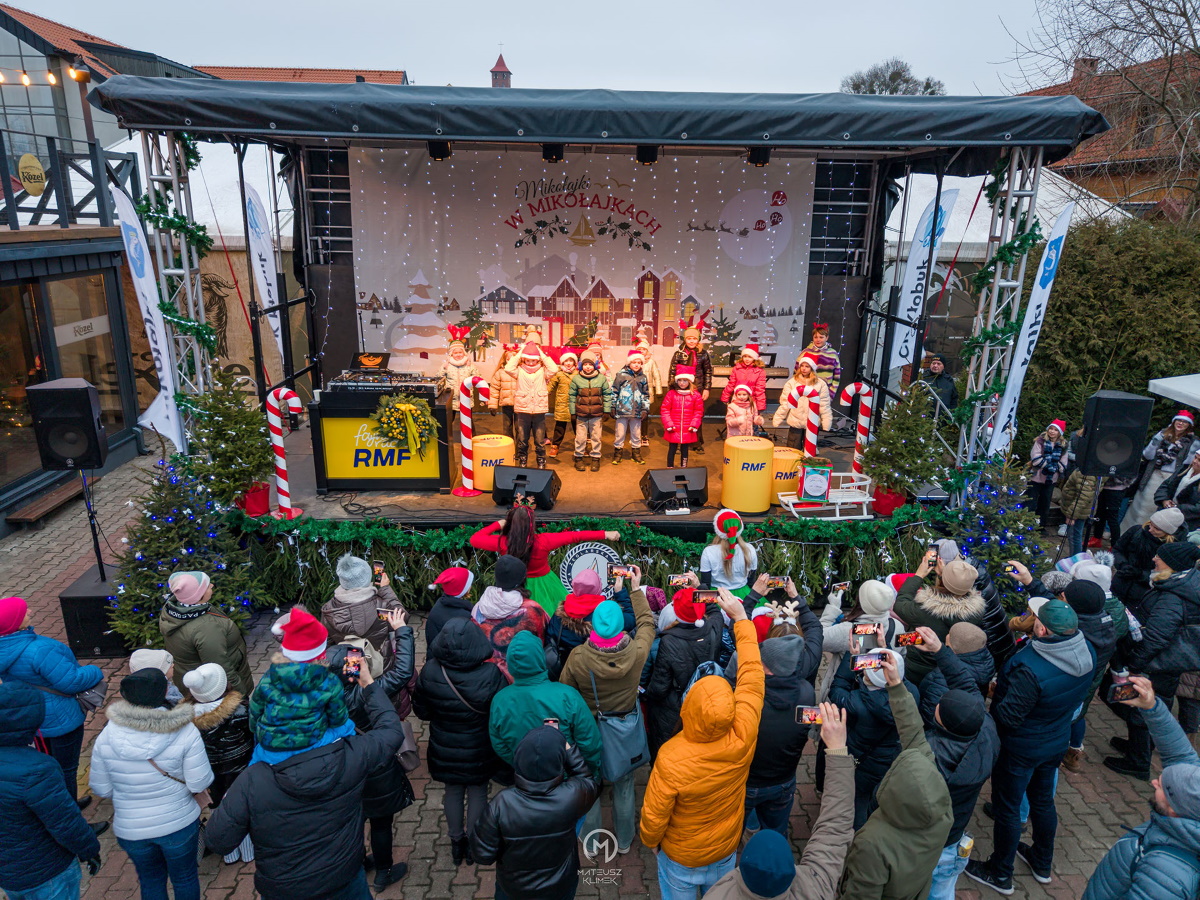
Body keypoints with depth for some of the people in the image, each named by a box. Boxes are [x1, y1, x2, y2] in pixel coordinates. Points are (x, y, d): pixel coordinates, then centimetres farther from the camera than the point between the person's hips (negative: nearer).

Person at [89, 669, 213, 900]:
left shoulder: (107, 736, -15)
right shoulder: (186, 732, -22)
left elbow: (101, 789, -5)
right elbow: (199, 784, -18)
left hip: (131, 830, 2)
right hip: (179, 825, -2)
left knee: (151, 880, 26)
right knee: (185, 878, 22)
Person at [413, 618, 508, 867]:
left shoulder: (430, 672, -25)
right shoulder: (491, 674, -31)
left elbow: (421, 711, -9)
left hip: (445, 751, 2)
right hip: (480, 751, -1)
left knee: (453, 792, 25)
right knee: (478, 792, 22)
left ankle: (456, 841, 43)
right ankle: (473, 844, 39)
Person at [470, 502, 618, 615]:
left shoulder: (502, 543, -25)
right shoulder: (543, 541, -28)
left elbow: (474, 539, -10)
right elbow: (574, 536, -23)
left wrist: (498, 525, -3)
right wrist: (605, 534, -17)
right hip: (542, 585, -1)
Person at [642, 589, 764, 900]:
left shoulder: (670, 760, -40)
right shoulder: (742, 738, -34)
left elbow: (654, 816, -23)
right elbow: (751, 676, -21)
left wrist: (650, 840, 0)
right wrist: (741, 618, -14)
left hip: (680, 855, -3)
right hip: (726, 850, 3)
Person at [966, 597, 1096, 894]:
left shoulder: (1030, 669, -40)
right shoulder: (1086, 652, -16)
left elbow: (1008, 716, -30)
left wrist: (995, 692, -12)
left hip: (1020, 749, -7)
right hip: (1057, 741, 7)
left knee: (1007, 808, 13)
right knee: (1043, 799, 28)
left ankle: (1000, 874, 33)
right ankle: (1042, 863, 50)